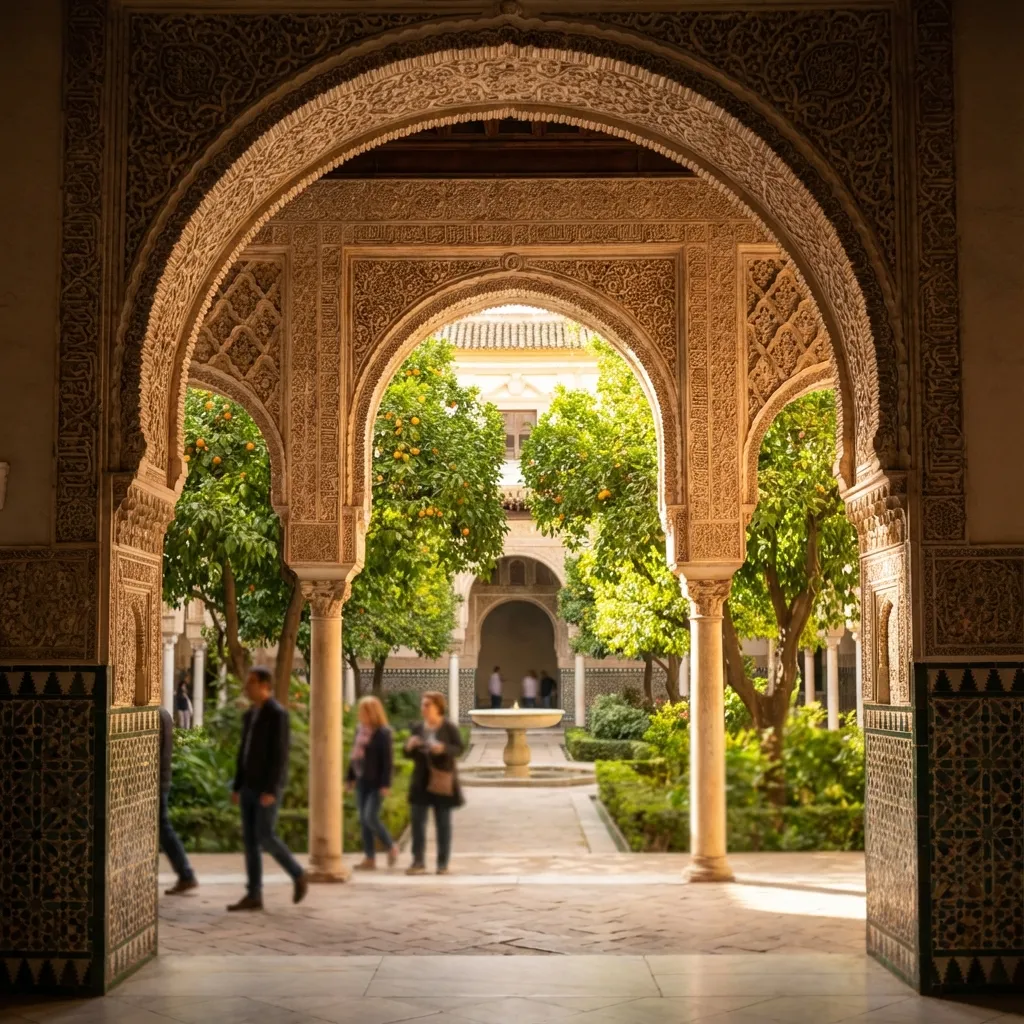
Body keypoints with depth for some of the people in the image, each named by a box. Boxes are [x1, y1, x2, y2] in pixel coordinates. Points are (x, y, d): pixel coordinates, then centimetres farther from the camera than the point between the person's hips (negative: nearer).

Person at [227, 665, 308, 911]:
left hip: (268, 788, -9)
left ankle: (298, 876, 10)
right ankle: (254, 896, 4)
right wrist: (237, 787, 16)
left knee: (265, 838, -11)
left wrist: (270, 790, -24)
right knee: (250, 839, 3)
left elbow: (280, 755, -19)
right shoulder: (250, 715, 15)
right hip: (250, 787, 9)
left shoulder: (278, 714, -14)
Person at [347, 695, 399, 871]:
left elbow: (388, 760, -14)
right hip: (362, 781, 8)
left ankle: (391, 846, 8)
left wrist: (385, 784, -18)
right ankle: (370, 858, 12)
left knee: (370, 817, -13)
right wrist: (350, 777, 15)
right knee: (363, 820, 7)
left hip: (376, 783, -8)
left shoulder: (383, 733, -12)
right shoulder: (360, 730, 9)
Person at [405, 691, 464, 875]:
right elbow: (409, 753, 12)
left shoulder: (449, 728, -5)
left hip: (442, 780, -4)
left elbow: (459, 748, -10)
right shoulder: (417, 728, 8)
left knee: (443, 822, 3)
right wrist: (409, 746, -11)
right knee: (417, 820, -1)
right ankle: (418, 862, 3)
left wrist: (443, 748, -28)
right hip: (421, 780, 4)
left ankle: (443, 863, 9)